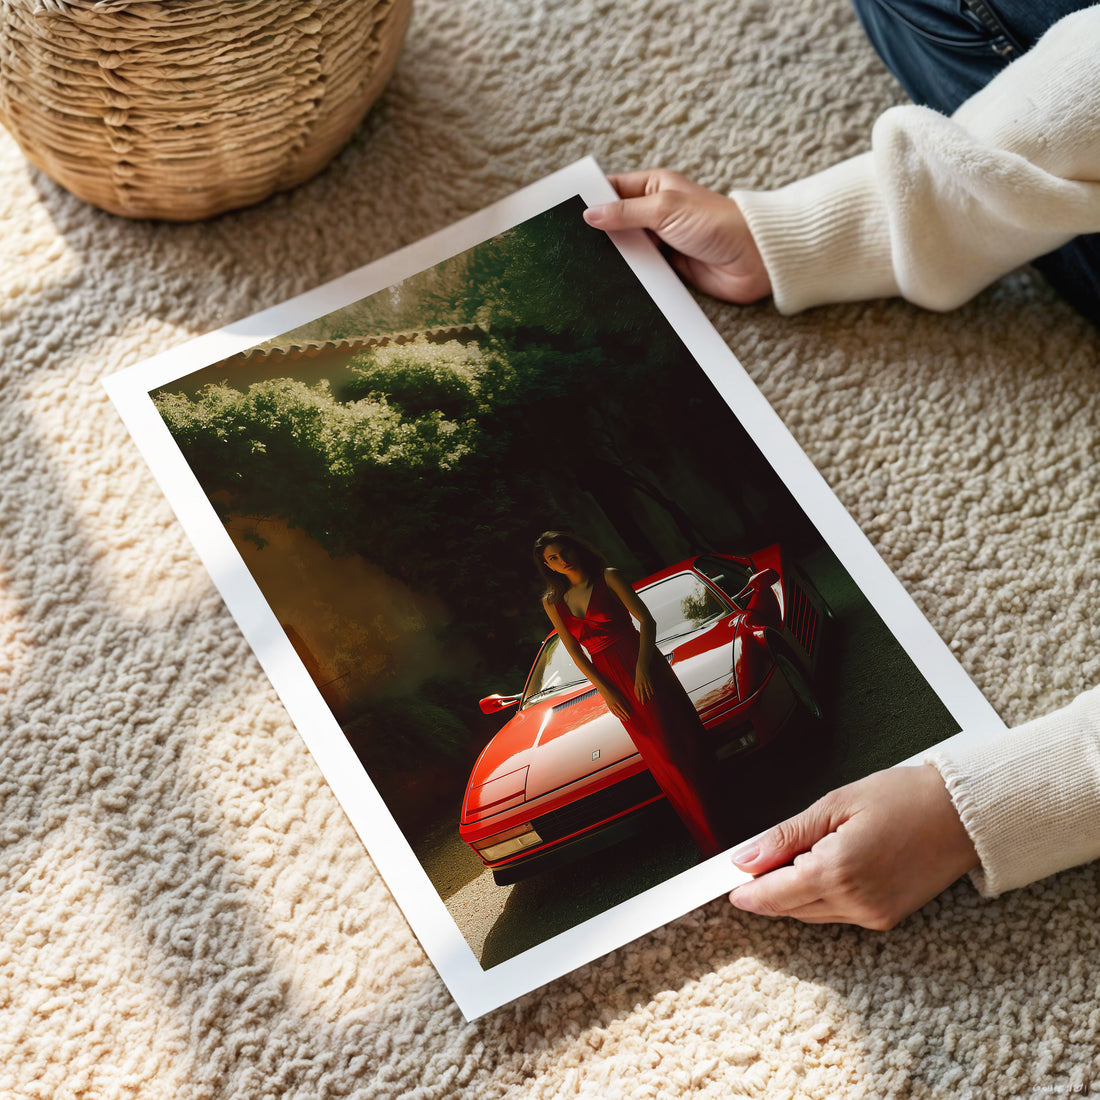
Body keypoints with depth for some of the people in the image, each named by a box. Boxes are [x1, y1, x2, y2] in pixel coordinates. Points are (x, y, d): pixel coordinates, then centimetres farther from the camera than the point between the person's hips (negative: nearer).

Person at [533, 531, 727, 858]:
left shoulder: (608, 577, 0)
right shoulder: (553, 602, 9)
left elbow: (646, 620, -4)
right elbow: (574, 650, 6)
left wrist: (642, 666, -16)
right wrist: (604, 690, -4)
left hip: (641, 669, -3)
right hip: (609, 679, 3)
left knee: (676, 745, -7)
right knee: (660, 757, 3)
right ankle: (711, 841, 9)